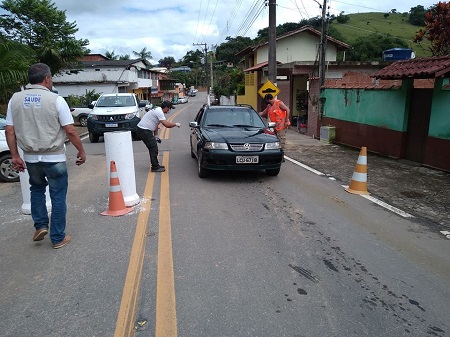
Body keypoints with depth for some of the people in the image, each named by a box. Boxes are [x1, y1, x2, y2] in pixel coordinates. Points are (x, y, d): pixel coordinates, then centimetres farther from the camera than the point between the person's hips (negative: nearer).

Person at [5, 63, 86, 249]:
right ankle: (58, 238, 16)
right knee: (58, 196, 8)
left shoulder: (15, 99, 2)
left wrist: (15, 156, 8)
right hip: (54, 158, -4)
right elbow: (70, 131, -13)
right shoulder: (55, 99, -11)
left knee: (36, 189, 28)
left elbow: (9, 131, 2)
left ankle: (40, 226, 23)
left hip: (30, 157, 4)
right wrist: (81, 151, -2)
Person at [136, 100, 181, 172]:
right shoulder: (159, 112, -18)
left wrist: (155, 136, 17)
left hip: (145, 130, 11)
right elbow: (167, 125, -25)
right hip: (144, 131, -11)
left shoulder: (158, 111, 16)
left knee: (153, 148, 17)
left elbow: (156, 125, 20)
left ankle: (155, 164, 26)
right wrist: (176, 124, -9)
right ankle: (155, 167, -1)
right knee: (153, 149, -7)